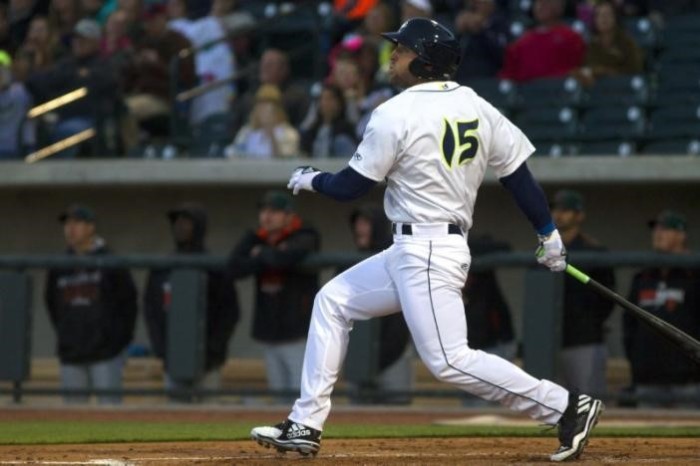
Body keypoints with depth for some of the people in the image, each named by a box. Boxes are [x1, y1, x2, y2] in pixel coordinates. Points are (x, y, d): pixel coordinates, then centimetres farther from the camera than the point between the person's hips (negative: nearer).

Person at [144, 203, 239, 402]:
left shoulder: (216, 267, 0)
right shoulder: (161, 268, 12)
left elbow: (230, 312, -2)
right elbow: (150, 311, 13)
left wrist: (211, 352, -10)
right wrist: (161, 351, 1)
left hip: (207, 363, -4)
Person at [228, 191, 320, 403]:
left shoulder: (304, 238, -6)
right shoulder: (255, 239, 10)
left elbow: (288, 257, -29)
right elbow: (234, 267, -5)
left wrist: (262, 254, -9)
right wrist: (268, 260, -14)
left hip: (299, 336, -6)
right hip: (270, 336, 6)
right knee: (280, 397, 10)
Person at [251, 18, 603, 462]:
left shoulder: (395, 114, -13)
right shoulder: (476, 107, 8)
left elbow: (352, 186, -7)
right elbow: (518, 173, 7)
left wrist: (311, 179, 13)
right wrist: (549, 234, 14)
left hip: (425, 255, -10)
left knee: (449, 360, -12)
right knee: (332, 301, 17)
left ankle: (568, 407, -15)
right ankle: (306, 426, 17)